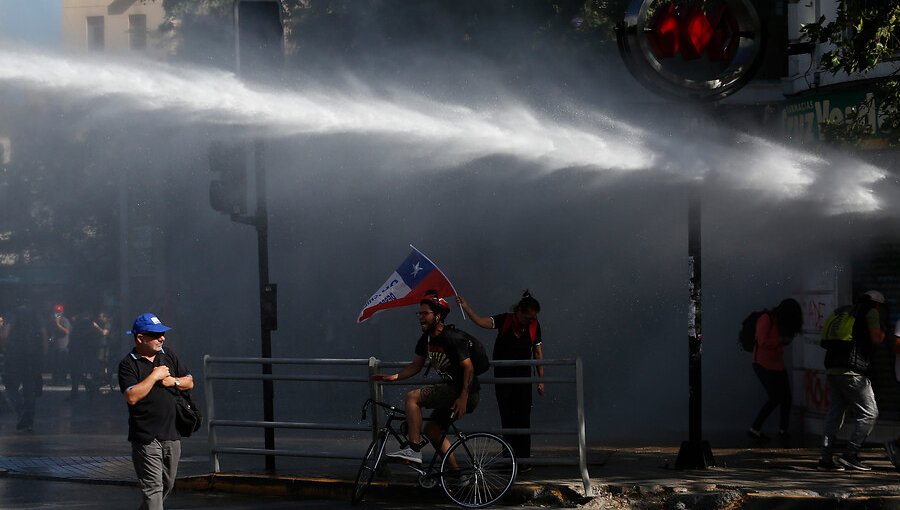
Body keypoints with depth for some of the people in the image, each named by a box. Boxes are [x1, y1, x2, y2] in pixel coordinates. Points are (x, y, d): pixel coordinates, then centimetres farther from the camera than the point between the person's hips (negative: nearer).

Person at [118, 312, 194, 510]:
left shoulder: (169, 356, 11)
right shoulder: (128, 364, -8)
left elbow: (189, 382, 16)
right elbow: (131, 397, -21)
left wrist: (173, 381, -5)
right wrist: (154, 376, -17)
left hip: (172, 434, 7)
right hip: (146, 438, -7)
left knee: (167, 485, 17)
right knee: (153, 488, -10)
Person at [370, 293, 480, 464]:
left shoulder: (452, 338, -17)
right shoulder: (426, 339, 10)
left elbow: (468, 368, -20)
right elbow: (416, 365, 18)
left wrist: (463, 398, -26)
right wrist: (394, 377, 3)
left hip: (463, 393, -10)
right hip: (450, 390, 10)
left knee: (412, 397, -19)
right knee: (432, 430, 15)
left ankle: (414, 450, -21)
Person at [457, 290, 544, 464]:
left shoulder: (534, 325, -1)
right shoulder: (505, 320, -7)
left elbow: (538, 353, 4)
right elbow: (481, 322, -20)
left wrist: (541, 380, 3)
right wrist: (466, 308, -34)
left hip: (523, 378, 1)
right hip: (503, 376, -1)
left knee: (523, 418, -2)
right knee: (507, 417, 2)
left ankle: (523, 459, 2)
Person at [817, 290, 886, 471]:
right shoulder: (871, 312, 4)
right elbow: (876, 338, -5)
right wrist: (882, 331, 15)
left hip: (832, 368, 8)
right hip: (852, 371, -8)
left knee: (834, 413, 10)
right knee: (869, 413, -2)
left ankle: (827, 457, 6)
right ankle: (851, 454, -9)